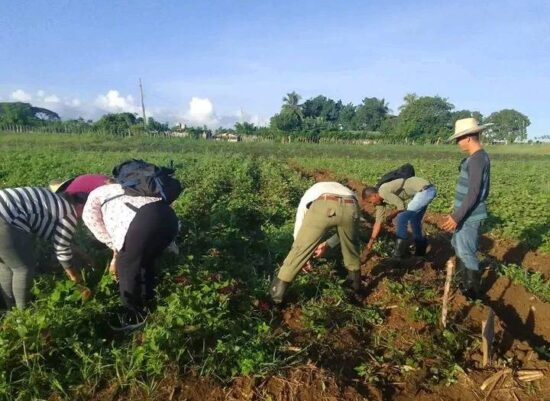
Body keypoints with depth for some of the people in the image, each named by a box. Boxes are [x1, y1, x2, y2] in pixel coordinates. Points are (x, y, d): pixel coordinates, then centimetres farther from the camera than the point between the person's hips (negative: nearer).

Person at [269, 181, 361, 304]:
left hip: (322, 208, -3)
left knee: (300, 249, 14)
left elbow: (299, 231, 39)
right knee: (351, 245, 33)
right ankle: (356, 283, 51)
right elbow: (345, 230, 45)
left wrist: (303, 258, 49)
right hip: (350, 206, 3)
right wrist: (327, 244, 51)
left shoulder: (309, 194, 41)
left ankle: (277, 292, 22)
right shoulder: (344, 190, 47)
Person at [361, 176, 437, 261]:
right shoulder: (380, 199, 10)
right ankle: (421, 247, 40)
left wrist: (390, 216, 3)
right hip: (425, 190, 10)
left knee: (402, 218, -9)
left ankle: (400, 253, 1)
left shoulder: (383, 191, -18)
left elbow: (402, 207, -17)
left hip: (425, 190, -10)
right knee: (414, 219, 22)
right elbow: (378, 221, 14)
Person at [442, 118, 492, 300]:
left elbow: (473, 193, -24)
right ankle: (462, 284, 37)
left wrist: (456, 217, -24)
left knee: (466, 254, 1)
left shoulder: (476, 159, -20)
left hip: (470, 217, -10)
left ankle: (472, 293, 16)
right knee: (458, 247, 22)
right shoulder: (479, 157, 10)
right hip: (467, 214, 10)